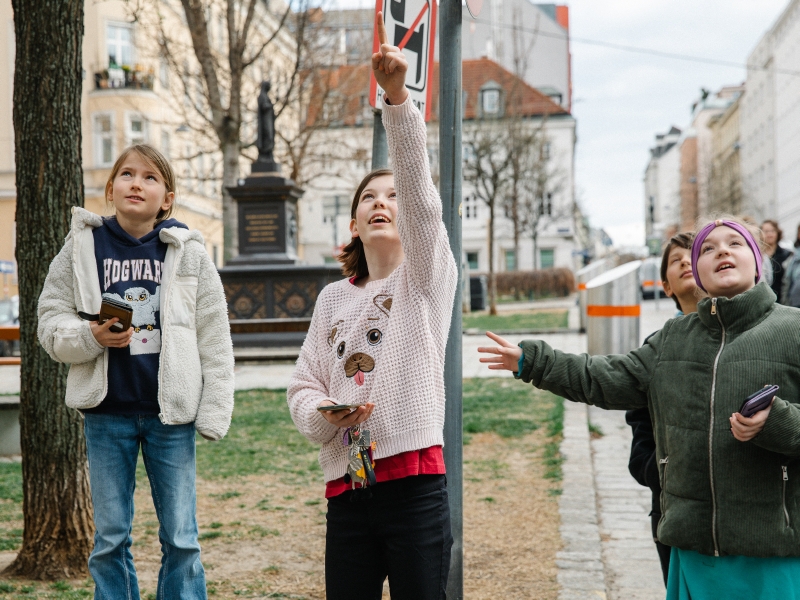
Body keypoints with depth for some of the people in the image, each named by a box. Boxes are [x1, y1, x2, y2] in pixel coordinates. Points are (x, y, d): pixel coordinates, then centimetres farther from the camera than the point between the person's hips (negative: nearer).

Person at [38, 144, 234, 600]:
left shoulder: (188, 253, 1)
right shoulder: (84, 246, 2)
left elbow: (214, 340, 0)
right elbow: (52, 324, 4)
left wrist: (213, 414, -5)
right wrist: (92, 336, -16)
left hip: (170, 411, -1)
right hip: (107, 412, 1)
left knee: (181, 539, 6)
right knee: (110, 540, 10)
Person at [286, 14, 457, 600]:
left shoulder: (427, 277, 3)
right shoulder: (334, 298, 15)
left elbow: (420, 192, -13)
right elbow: (303, 387, 13)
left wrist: (398, 96, -25)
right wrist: (325, 415, -11)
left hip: (415, 481, -4)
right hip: (347, 487, 4)